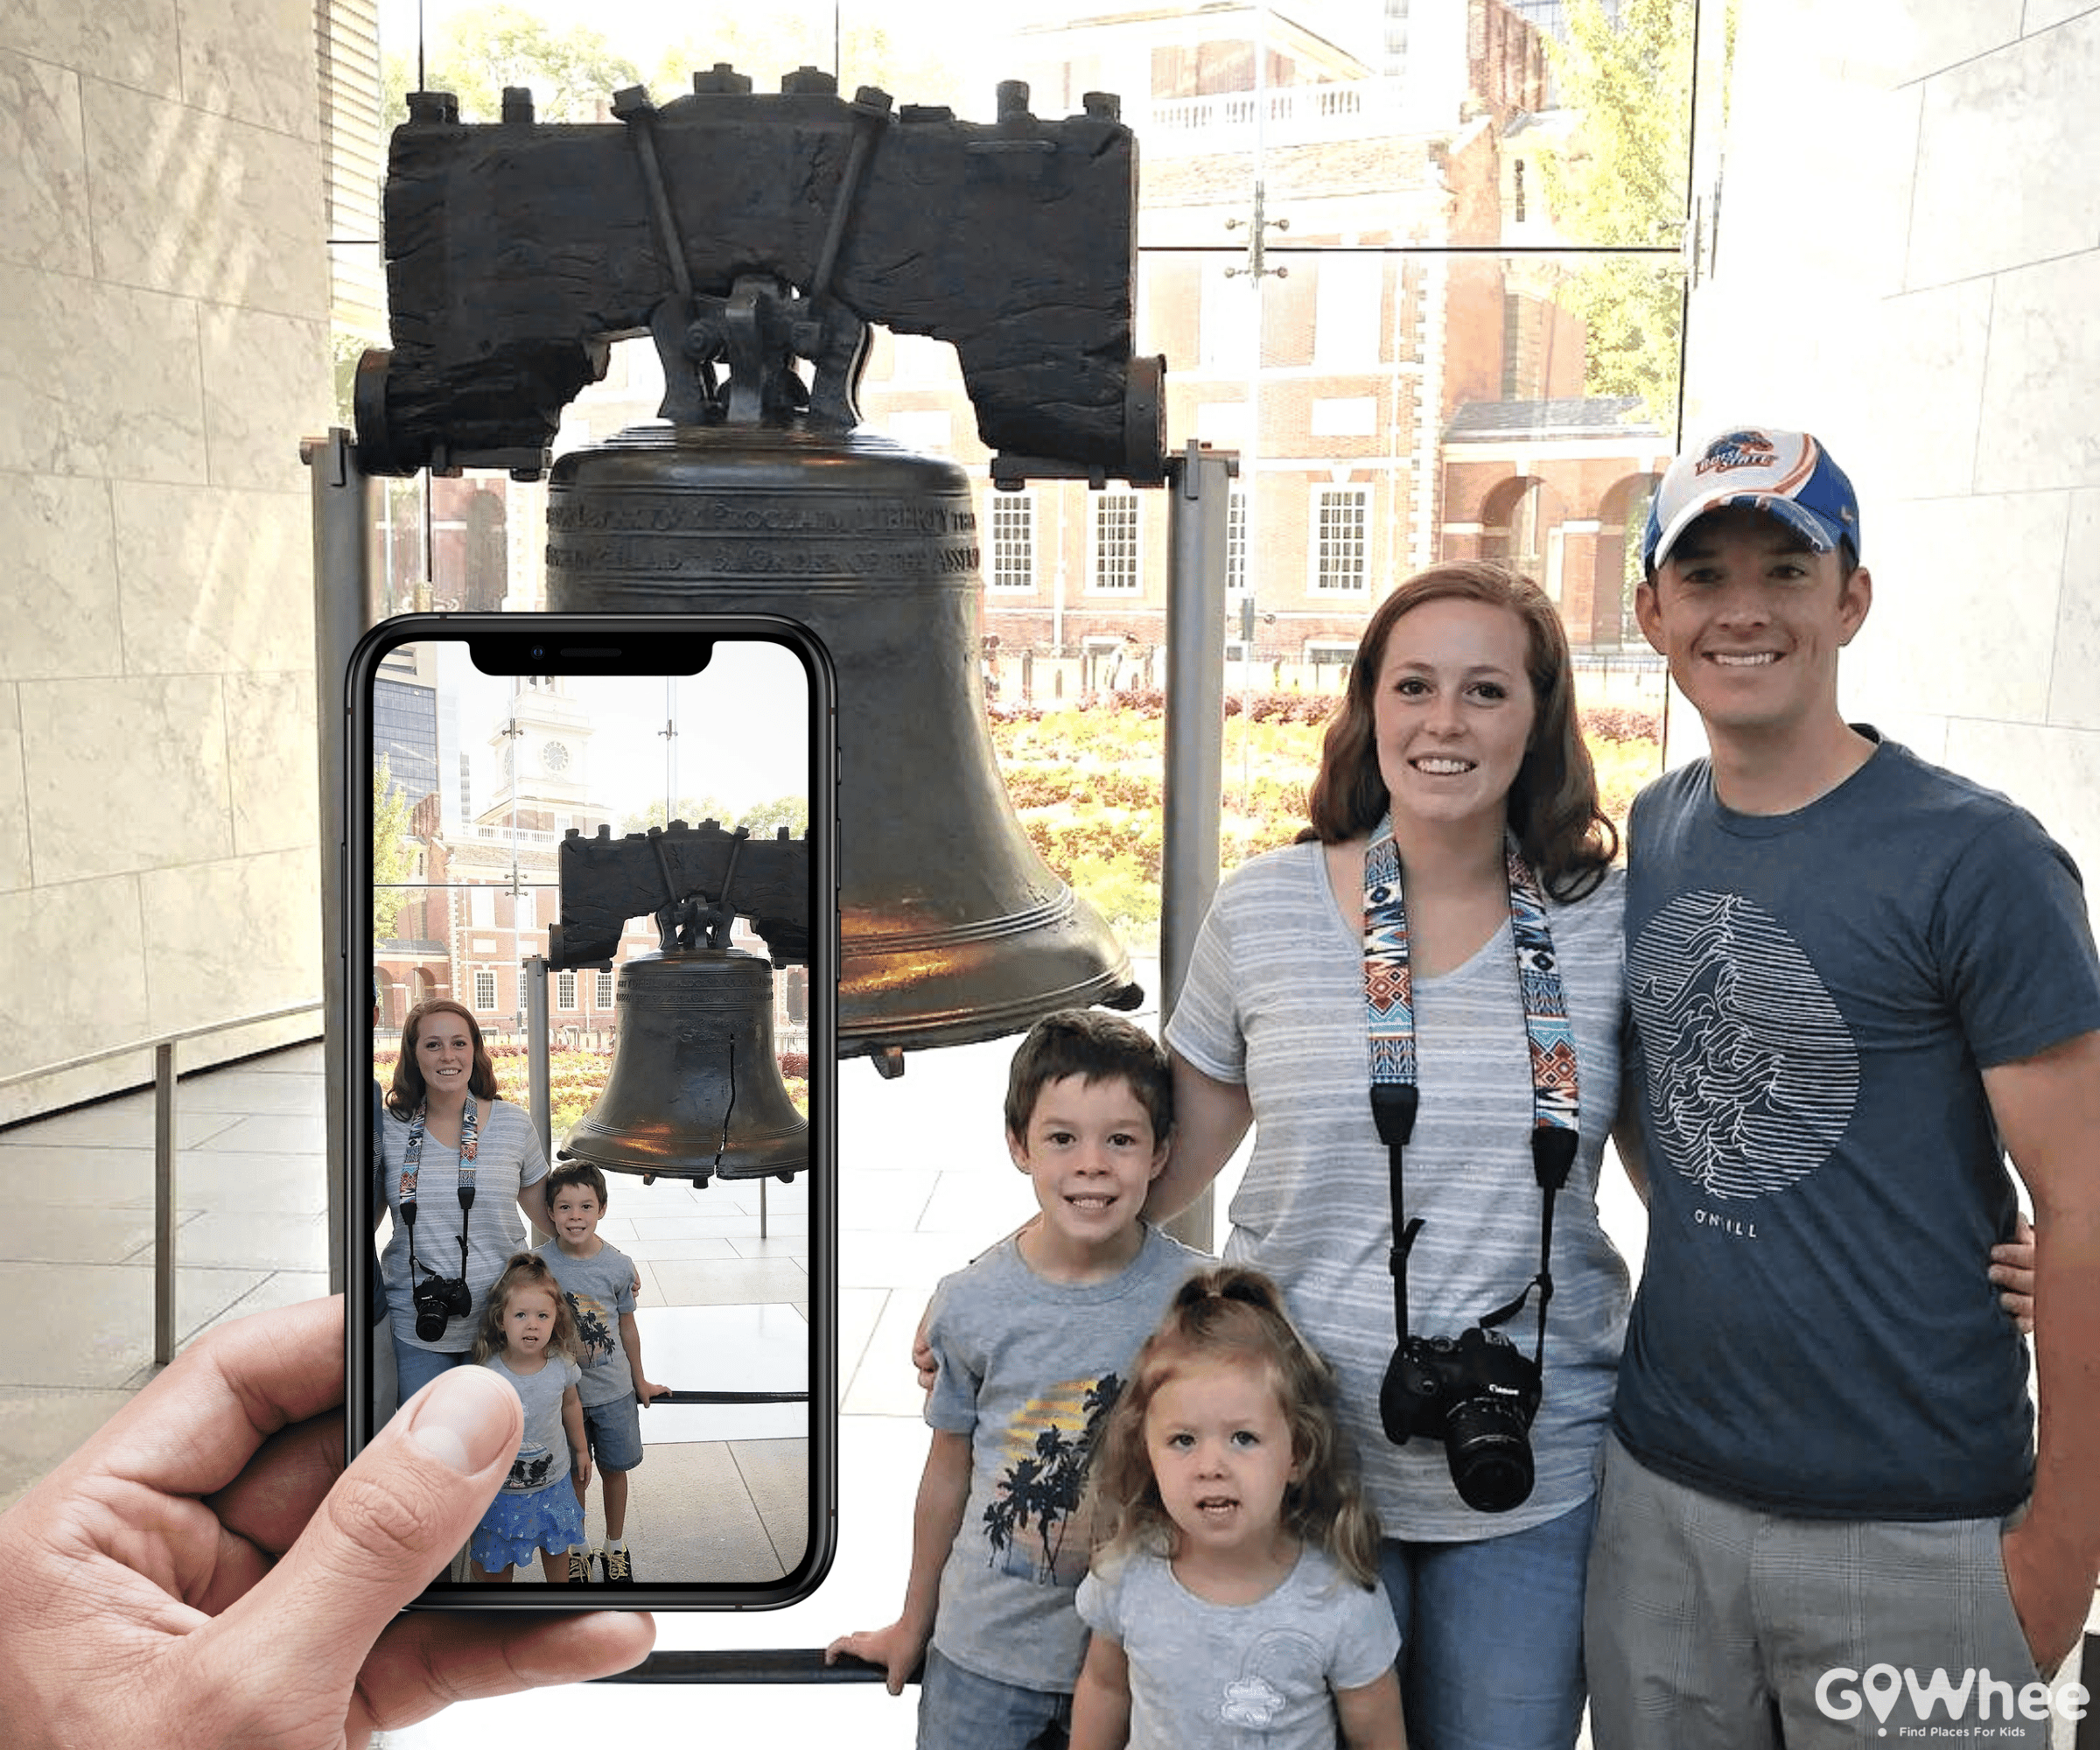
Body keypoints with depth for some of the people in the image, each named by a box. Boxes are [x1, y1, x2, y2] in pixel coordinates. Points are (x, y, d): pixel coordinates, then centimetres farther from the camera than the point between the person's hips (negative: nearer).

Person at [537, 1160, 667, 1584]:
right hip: (561, 1391, -1)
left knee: (614, 1468, 15)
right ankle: (578, 1549, 35)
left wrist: (640, 1381, 13)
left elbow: (627, 1326, 3)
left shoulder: (618, 1266, -11)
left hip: (613, 1391, 1)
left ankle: (615, 1547, 37)